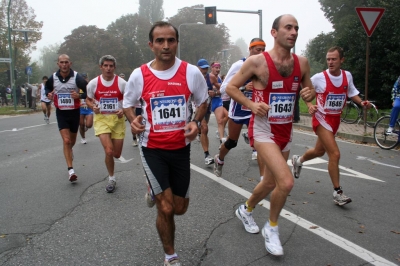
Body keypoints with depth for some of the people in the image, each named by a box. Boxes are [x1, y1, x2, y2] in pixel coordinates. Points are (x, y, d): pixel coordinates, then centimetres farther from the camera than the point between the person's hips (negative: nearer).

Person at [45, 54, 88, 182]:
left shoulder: (77, 77, -13)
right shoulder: (53, 78, -5)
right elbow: (47, 88, 16)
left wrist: (79, 96, -27)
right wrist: (48, 94, -6)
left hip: (74, 112, 0)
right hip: (61, 113, 0)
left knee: (72, 140, 18)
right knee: (66, 140, -12)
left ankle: (69, 150, 55)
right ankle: (71, 170, -11)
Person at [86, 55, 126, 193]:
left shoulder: (122, 83, -5)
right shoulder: (93, 83, -2)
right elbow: (88, 100, 11)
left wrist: (123, 110, -18)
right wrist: (93, 107, -11)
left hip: (117, 119, 1)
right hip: (101, 119, 0)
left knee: (117, 154, 4)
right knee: (109, 151, -15)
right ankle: (111, 179, 8)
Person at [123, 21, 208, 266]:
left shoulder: (191, 72, -8)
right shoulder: (139, 75, -8)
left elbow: (203, 102, 8)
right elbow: (128, 103, 8)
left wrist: (196, 122, -11)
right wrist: (133, 120, -14)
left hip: (181, 148, 2)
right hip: (152, 149, -2)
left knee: (180, 208, 14)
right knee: (166, 208, -5)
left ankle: (155, 190, 49)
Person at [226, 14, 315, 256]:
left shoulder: (302, 62, 3)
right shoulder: (257, 61, -12)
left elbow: (310, 89, 16)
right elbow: (231, 87, -4)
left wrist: (310, 94, -9)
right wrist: (251, 104, -19)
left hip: (286, 132, 6)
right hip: (263, 131, -6)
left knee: (271, 183, 18)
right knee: (286, 182, -19)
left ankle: (246, 210, 47)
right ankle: (272, 228, 8)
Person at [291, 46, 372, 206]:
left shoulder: (347, 76, 0)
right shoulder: (319, 77, -14)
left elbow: (352, 93, 14)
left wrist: (361, 102, -3)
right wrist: (309, 105, -19)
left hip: (335, 119, 6)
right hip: (322, 119, -6)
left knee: (319, 151, 22)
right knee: (335, 154, -14)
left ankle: (298, 160, 52)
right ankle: (337, 193, -3)